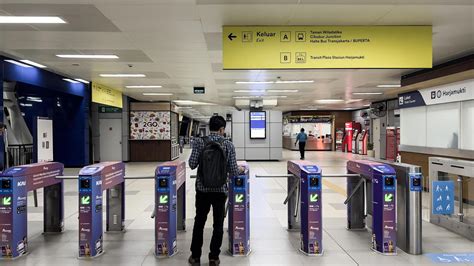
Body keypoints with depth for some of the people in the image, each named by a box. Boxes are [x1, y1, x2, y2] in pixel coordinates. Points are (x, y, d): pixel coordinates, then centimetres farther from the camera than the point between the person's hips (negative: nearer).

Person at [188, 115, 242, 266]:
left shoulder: (199, 142, -6)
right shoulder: (228, 145, -6)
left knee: (199, 222, 14)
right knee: (218, 224, 10)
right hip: (221, 190, -1)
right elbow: (233, 172, -5)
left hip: (202, 189, 1)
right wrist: (241, 170, 16)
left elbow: (192, 164, -5)